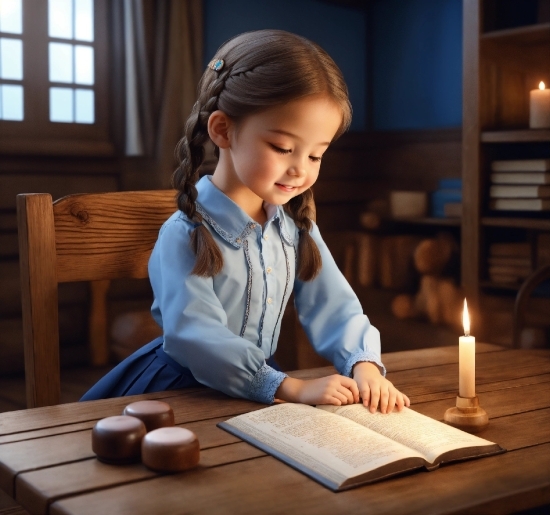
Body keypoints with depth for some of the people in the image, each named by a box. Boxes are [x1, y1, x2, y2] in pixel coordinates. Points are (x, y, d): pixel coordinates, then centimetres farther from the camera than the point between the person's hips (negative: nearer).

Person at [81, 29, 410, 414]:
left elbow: (333, 307, -1)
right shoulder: (186, 235, -16)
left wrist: (364, 364, -20)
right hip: (184, 394, -4)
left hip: (261, 393, 4)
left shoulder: (297, 225, 3)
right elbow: (196, 339, -24)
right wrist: (291, 388, -30)